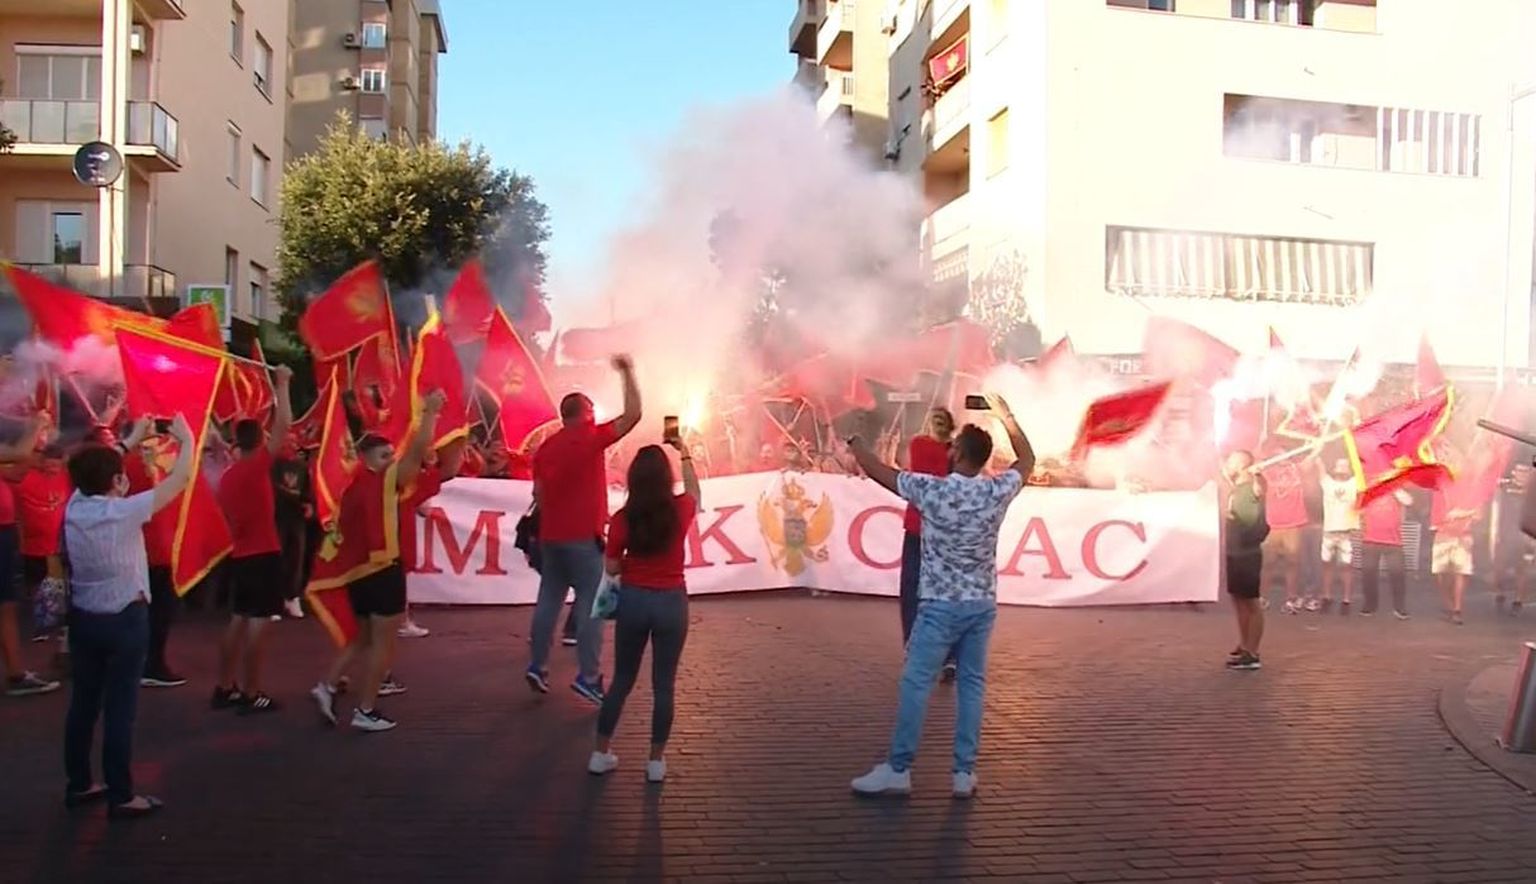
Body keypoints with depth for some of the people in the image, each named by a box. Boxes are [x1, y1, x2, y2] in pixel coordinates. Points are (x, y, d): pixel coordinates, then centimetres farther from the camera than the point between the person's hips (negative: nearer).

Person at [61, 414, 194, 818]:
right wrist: (186, 439, 2)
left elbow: (99, 469, 19)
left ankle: (79, 784, 25)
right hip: (124, 619, -7)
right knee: (120, 708, -2)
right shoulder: (124, 512, -18)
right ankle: (121, 796, 3)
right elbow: (180, 478, -13)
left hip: (82, 616, 7)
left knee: (83, 702, 14)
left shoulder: (75, 505, -1)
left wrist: (134, 438, 25)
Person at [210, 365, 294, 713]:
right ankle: (251, 695, -2)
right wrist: (282, 383, -7)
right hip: (264, 555, -8)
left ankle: (225, 689, 19)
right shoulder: (257, 466, -13)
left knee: (239, 621, 15)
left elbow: (231, 519, 17)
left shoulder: (228, 475, 11)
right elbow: (284, 424, -16)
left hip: (241, 555, 8)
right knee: (258, 622, -5)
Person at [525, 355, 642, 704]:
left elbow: (538, 493, 15)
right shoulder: (590, 437, -9)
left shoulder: (546, 446, 10)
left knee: (549, 599, 14)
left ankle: (537, 666, 17)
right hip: (583, 537, -7)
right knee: (592, 602, -4)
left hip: (551, 536, 7)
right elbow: (632, 416, -11)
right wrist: (627, 373, -4)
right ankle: (589, 677, -7)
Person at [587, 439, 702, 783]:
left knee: (622, 680, 16)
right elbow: (694, 490, 17)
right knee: (664, 684, 8)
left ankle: (601, 753, 22)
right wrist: (685, 454, 27)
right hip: (671, 602, -1)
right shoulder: (681, 510, -8)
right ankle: (656, 760, 14)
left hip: (632, 600, 1)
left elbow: (612, 568, -3)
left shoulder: (623, 518, -9)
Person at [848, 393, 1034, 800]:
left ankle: (898, 769, 4)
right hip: (982, 604, 4)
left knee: (916, 684, 0)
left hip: (941, 605, -4)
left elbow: (879, 472, 1)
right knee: (972, 685, 9)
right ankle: (964, 773, 11)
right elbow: (1027, 459, 19)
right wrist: (1005, 415, 27)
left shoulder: (932, 489, -11)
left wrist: (854, 441, 19)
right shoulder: (998, 491, -1)